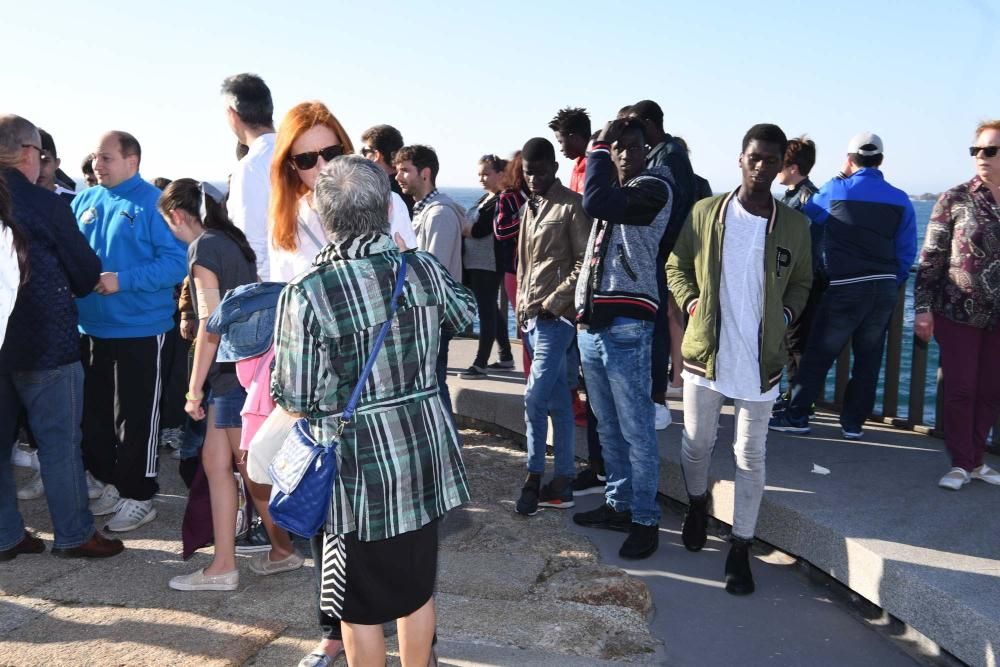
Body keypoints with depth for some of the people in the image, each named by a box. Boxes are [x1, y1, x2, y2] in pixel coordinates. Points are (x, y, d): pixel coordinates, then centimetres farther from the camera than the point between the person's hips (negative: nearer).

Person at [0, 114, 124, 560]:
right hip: (46, 341, -6)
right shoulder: (45, 204, -13)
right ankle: (74, 534, 12)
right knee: (59, 441, 3)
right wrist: (72, 287, 14)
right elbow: (86, 273, -7)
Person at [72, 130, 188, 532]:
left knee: (136, 418, 4)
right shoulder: (84, 201, 9)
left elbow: (175, 261, -17)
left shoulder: (153, 202, -10)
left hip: (140, 329, -7)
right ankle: (109, 482, 32)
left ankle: (138, 497, 15)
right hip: (90, 328, 7)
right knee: (93, 413, 16)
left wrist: (122, 280, -24)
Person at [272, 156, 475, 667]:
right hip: (424, 452, 5)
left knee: (362, 603, 13)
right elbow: (465, 313, 16)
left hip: (359, 466, -4)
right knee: (417, 584, 21)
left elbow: (298, 399, -16)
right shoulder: (424, 269, -6)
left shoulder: (306, 294, -19)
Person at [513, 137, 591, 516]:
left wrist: (553, 301, -15)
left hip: (556, 316, -8)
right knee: (557, 401, 10)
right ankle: (562, 483, 16)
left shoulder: (571, 205, -6)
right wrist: (522, 309, 15)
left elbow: (584, 262, -12)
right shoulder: (529, 207, 18)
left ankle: (535, 478, 3)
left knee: (536, 398, -11)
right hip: (532, 317, 8)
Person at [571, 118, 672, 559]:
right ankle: (618, 505, 26)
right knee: (608, 429, 15)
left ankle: (645, 520, 6)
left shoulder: (655, 187, -5)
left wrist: (598, 147, -9)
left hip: (626, 327, -8)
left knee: (637, 432, -3)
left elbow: (596, 202, -21)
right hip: (592, 325, 8)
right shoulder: (613, 191, 20)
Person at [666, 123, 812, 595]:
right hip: (705, 352, 0)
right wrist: (690, 301, -7)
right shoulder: (705, 212, -1)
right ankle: (697, 505, 44)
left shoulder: (795, 226, 0)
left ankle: (740, 550, 17)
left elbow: (801, 283, 13)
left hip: (761, 360, 0)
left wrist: (786, 314, -4)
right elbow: (676, 267, 9)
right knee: (697, 444, 13)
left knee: (751, 457, 6)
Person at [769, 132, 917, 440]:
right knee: (868, 359, 11)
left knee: (818, 354, 5)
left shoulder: (835, 191, -2)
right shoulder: (900, 200, 5)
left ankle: (797, 416, 10)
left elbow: (803, 218, 15)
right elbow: (906, 254, 6)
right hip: (884, 291, 3)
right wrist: (890, 286, 17)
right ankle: (854, 423, 18)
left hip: (845, 288, -3)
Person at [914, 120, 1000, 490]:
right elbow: (931, 257, -4)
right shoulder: (955, 200, -4)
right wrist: (923, 308, -9)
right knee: (960, 389, 2)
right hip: (959, 313, -3)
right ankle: (961, 464, 15)